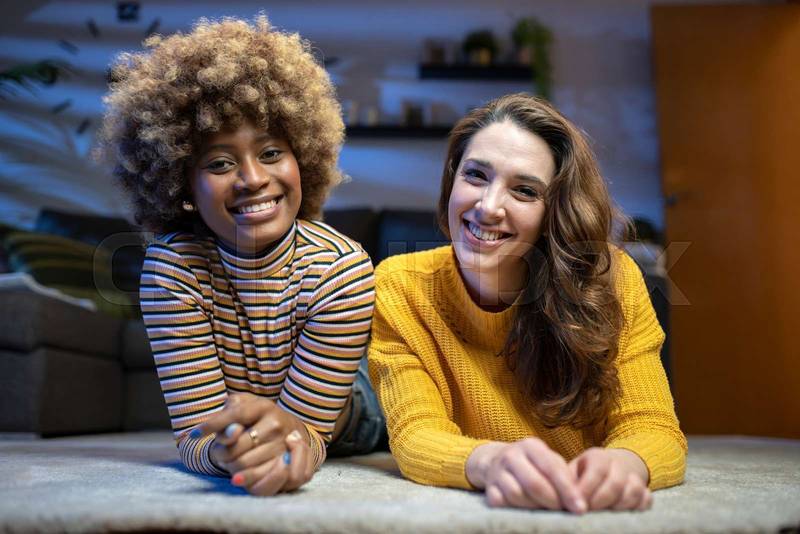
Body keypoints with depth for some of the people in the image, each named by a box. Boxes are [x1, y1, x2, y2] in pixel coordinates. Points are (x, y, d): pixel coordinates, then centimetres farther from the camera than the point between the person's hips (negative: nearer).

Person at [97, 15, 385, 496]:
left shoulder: (344, 270, -33)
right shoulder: (171, 269, -29)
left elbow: (306, 429, -31)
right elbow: (195, 437, -30)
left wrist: (286, 437, -55)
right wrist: (229, 452, -54)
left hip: (334, 423, 0)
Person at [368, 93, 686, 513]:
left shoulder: (611, 282, -13)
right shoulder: (399, 289, -15)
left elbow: (653, 431, -15)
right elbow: (416, 435, -21)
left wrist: (621, 464, -39)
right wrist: (490, 462, -43)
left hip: (588, 510, 1)